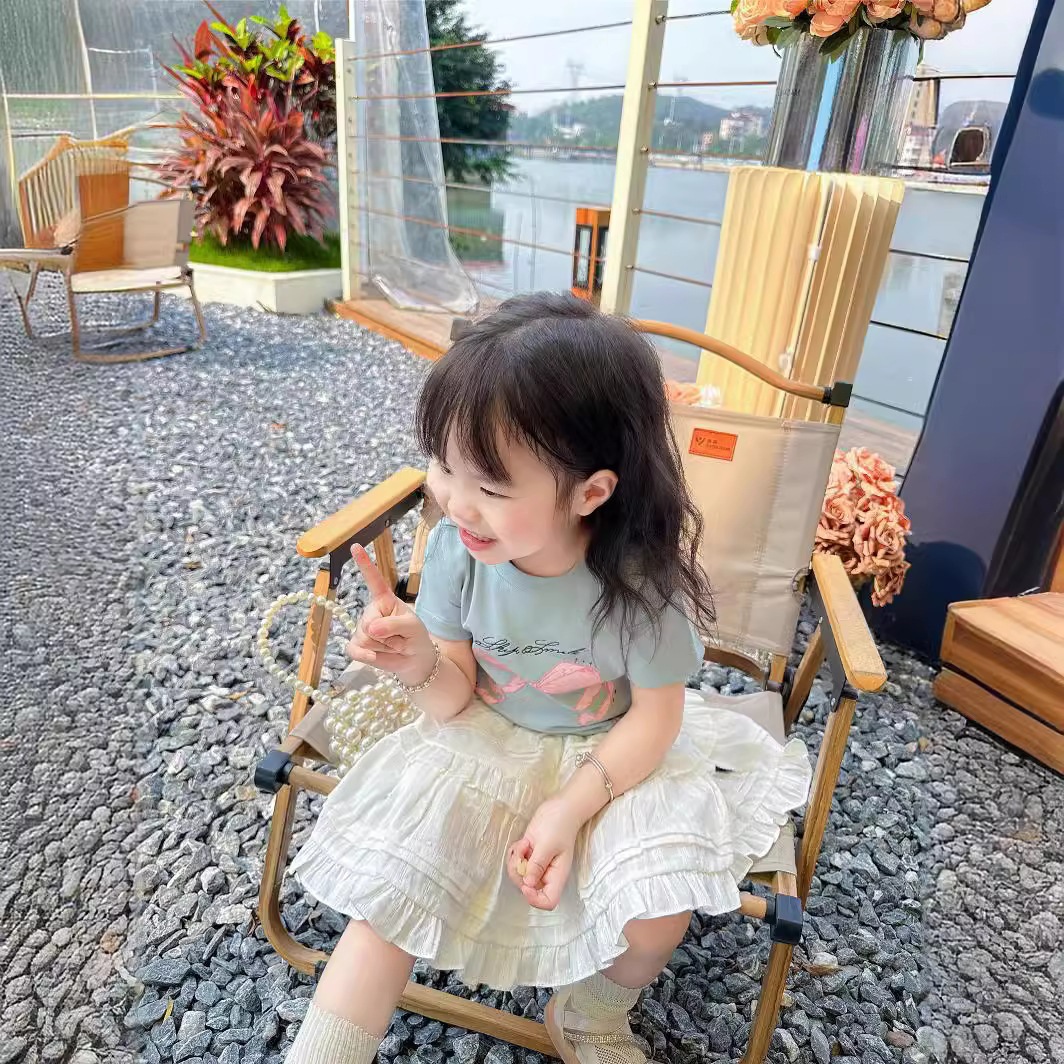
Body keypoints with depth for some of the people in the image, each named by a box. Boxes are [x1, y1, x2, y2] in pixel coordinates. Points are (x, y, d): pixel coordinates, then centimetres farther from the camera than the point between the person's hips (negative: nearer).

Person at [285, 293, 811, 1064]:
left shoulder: (638, 579, -27)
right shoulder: (456, 547, -20)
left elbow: (657, 717, -13)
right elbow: (455, 700, -10)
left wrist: (571, 807, -22)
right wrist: (423, 668, -33)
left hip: (614, 756, -1)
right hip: (485, 745, 2)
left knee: (659, 914, -16)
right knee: (389, 887, -11)